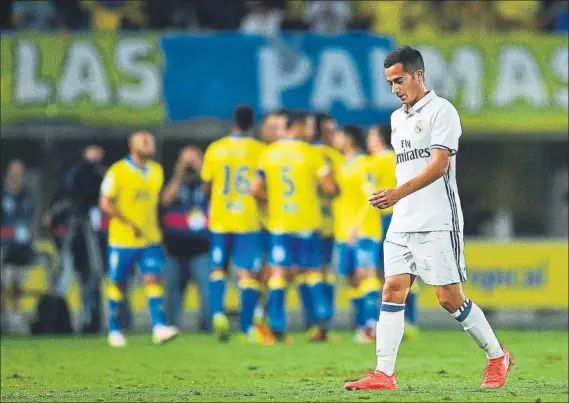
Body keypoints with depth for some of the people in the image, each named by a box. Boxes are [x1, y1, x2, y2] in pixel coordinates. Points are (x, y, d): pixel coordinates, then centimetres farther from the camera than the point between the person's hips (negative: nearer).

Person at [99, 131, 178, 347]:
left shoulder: (156, 171, 9)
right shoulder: (118, 171, -9)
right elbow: (105, 204, -14)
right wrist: (129, 225, -20)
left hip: (150, 239, 4)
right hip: (122, 240, -4)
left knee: (153, 280, -11)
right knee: (117, 284, 6)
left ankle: (159, 327, -20)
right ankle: (114, 330, 20)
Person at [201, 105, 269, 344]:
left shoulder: (215, 149, 1)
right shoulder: (260, 151, -5)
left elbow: (206, 187, 7)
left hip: (219, 219, 2)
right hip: (249, 221, -2)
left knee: (218, 269, 16)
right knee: (248, 274, 2)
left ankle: (218, 313, -7)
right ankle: (246, 329, -2)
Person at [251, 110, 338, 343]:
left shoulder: (268, 154, 3)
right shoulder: (311, 153, -6)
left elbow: (256, 189, 1)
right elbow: (330, 187, -9)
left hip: (279, 222, 2)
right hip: (308, 222, -2)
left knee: (279, 273, 2)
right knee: (313, 271, 12)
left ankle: (277, 328, -5)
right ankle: (322, 317, 1)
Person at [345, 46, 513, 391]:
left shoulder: (441, 110, -7)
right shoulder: (398, 118, 18)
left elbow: (439, 164, -17)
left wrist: (399, 192, -27)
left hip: (438, 223, -7)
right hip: (402, 223, 7)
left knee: (450, 298, -5)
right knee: (393, 290, -5)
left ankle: (497, 357, 13)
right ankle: (384, 374, -9)